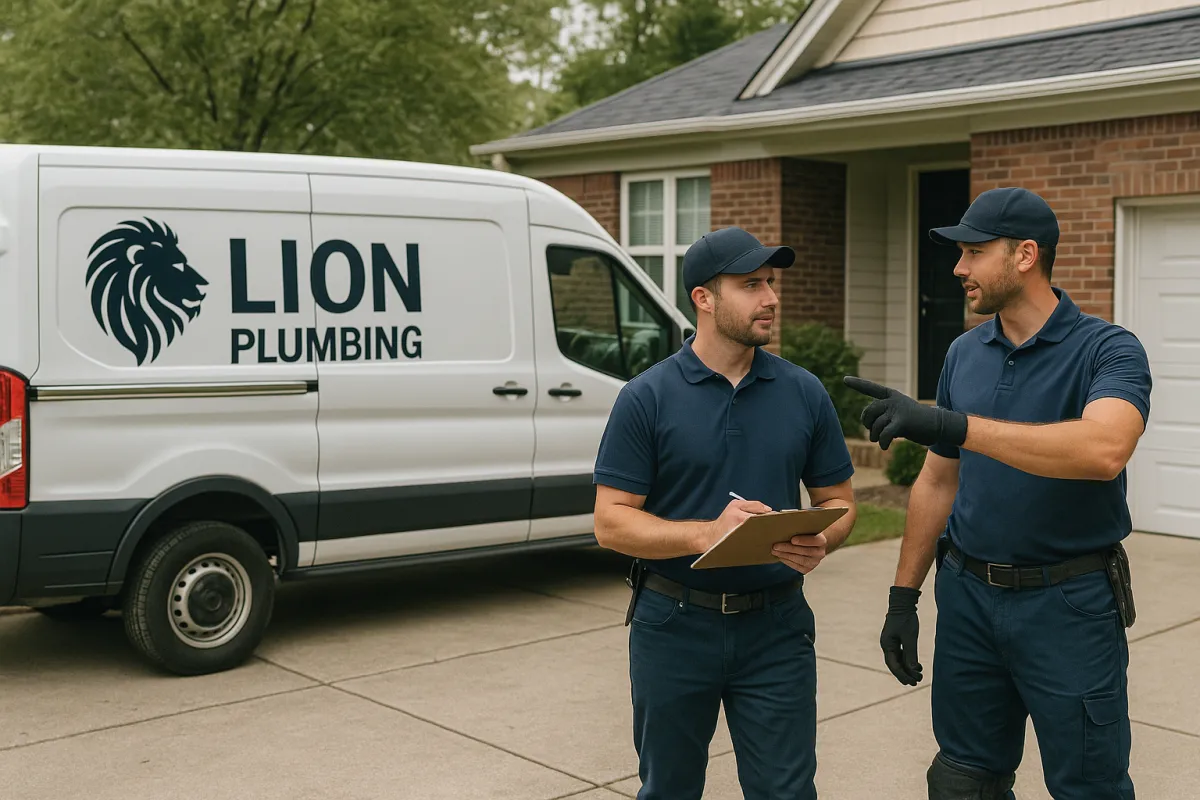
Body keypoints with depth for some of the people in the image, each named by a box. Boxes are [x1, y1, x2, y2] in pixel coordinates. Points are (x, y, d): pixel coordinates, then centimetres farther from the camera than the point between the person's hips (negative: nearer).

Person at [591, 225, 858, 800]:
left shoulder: (805, 393, 3)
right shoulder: (646, 398, -7)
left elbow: (837, 500, 9)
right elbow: (611, 522, -10)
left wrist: (819, 542, -14)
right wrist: (708, 533, -24)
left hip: (776, 625, 2)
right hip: (674, 625, -1)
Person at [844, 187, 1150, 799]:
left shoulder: (1108, 351, -12)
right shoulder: (964, 354, 6)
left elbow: (1104, 450, -33)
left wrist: (952, 425, -38)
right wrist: (903, 596, 9)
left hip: (1070, 603, -5)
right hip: (969, 594, 5)